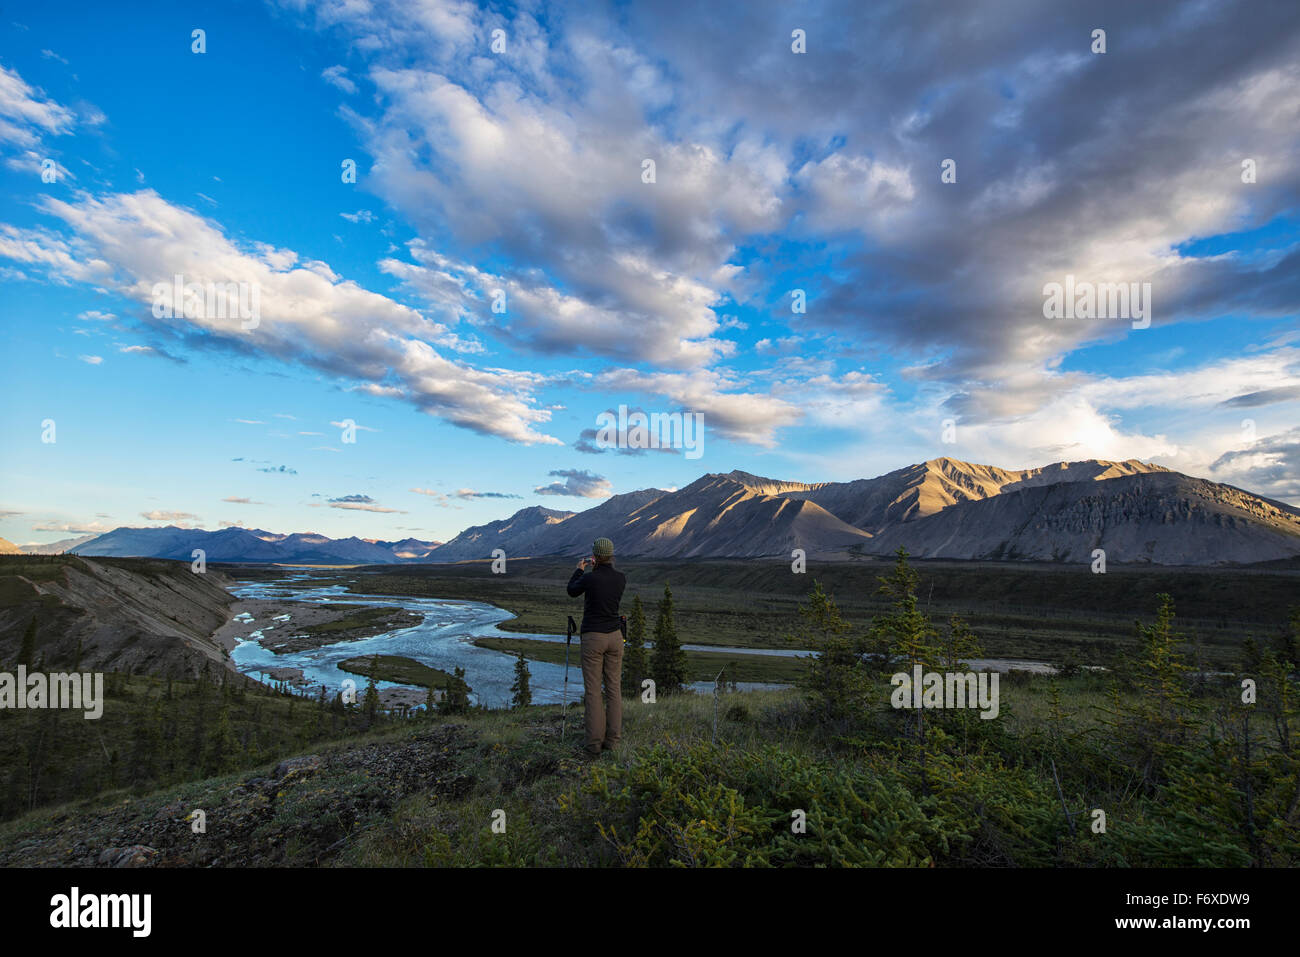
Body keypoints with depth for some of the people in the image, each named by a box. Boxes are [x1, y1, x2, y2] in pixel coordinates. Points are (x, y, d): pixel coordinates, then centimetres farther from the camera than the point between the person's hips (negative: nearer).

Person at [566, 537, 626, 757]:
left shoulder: (589, 578, -15)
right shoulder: (621, 578, -1)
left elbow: (572, 591, 5)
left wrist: (579, 570, 19)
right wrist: (597, 569, 23)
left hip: (593, 637, -4)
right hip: (614, 636, 4)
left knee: (593, 691, 2)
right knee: (614, 688, 9)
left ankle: (595, 744, 4)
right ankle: (612, 741, 12)